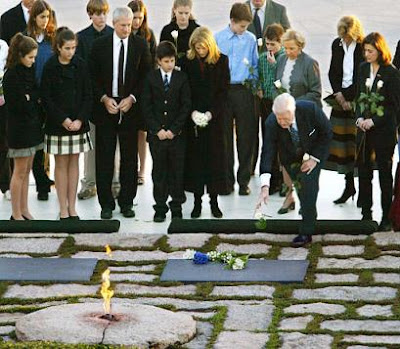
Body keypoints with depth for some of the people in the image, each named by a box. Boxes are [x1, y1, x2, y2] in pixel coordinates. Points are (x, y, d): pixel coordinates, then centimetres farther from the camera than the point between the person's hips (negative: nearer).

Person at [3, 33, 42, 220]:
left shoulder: (29, 70, 8)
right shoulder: (11, 75, -16)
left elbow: (37, 92, 11)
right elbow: (18, 104, -19)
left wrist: (29, 97, -7)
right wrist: (35, 98, -8)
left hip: (32, 126, 8)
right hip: (20, 127, -8)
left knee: (27, 170, 12)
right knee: (20, 171, -1)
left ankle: (24, 210, 19)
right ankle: (16, 214, 7)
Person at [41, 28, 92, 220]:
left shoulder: (81, 65, 1)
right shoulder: (50, 67, -6)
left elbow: (88, 96, 3)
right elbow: (46, 98, -6)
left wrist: (80, 119, -9)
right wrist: (63, 120, -12)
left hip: (78, 122, 2)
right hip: (57, 123, -2)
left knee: (74, 162, 7)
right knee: (61, 163, 2)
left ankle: (72, 207, 12)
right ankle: (63, 209, 6)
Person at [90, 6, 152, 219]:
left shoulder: (140, 45, 2)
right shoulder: (100, 45, 2)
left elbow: (146, 76, 3)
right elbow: (93, 76, 4)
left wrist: (132, 98, -8)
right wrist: (104, 98, -8)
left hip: (130, 107, 0)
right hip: (105, 107, 0)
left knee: (130, 157, 4)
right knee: (104, 157, 1)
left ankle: (126, 202, 13)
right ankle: (106, 204, 9)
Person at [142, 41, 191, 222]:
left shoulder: (182, 78, 2)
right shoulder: (151, 78, 3)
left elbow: (186, 106, 0)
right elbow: (146, 106, 1)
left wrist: (173, 129, -8)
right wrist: (157, 130, -8)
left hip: (176, 133, 0)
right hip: (156, 133, 0)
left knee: (177, 171, 3)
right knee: (159, 171, 4)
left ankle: (176, 207, 11)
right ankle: (160, 208, 9)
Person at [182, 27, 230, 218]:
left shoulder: (221, 61, -1)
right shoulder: (188, 62, 1)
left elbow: (223, 91, -1)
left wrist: (212, 113, -12)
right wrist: (192, 111, -12)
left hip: (215, 117, -1)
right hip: (193, 118, 1)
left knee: (214, 156, 1)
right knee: (195, 157, 1)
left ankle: (214, 201, 8)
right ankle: (197, 201, 8)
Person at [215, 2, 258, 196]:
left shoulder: (250, 39, 3)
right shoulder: (218, 38, 1)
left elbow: (255, 64, 10)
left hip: (244, 91, 0)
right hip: (223, 90, 0)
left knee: (246, 136, 2)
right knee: (224, 136, 5)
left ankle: (244, 180, 12)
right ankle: (227, 180, 14)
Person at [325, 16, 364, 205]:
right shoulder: (337, 44, 8)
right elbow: (333, 72, 12)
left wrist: (348, 97, -9)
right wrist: (338, 93, -1)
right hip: (341, 98, 5)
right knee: (342, 141, 4)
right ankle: (349, 186, 14)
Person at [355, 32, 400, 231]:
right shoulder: (363, 68, 7)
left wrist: (373, 121, -15)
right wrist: (359, 118, -2)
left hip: (384, 130, -5)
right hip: (364, 129, 5)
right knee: (363, 171, 8)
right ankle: (366, 213, 18)